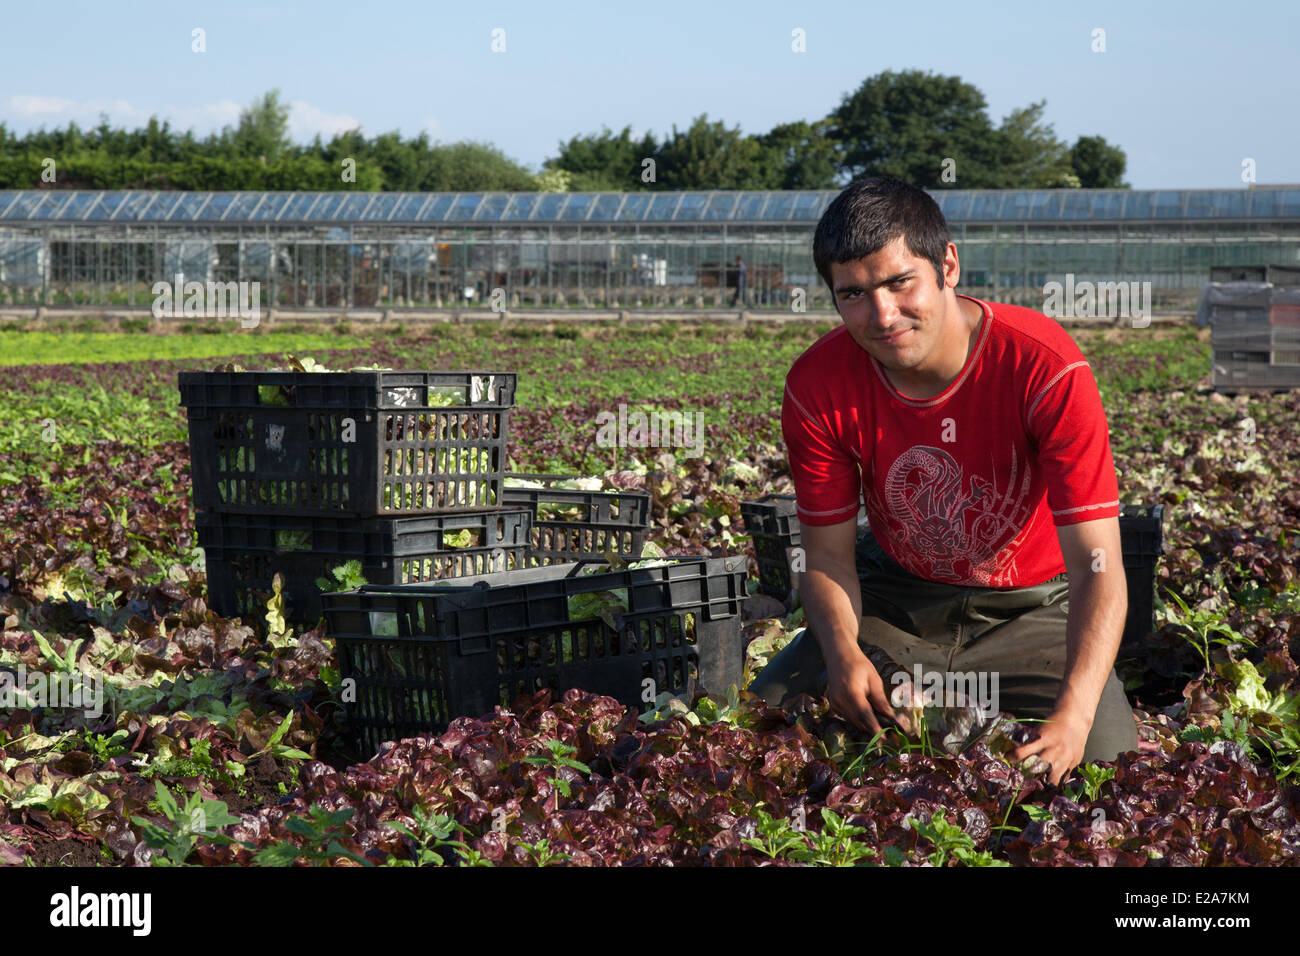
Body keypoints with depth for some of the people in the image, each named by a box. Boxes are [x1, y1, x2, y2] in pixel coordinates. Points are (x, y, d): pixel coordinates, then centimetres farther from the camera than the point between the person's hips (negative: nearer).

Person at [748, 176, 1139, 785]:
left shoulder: (1044, 367, -29)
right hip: (894, 599, 3)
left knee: (1104, 762, -26)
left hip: (1028, 610, -3)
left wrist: (1073, 715, -47)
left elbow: (1097, 566, -32)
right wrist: (843, 654, -32)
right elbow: (827, 556, -8)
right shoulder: (817, 387, -18)